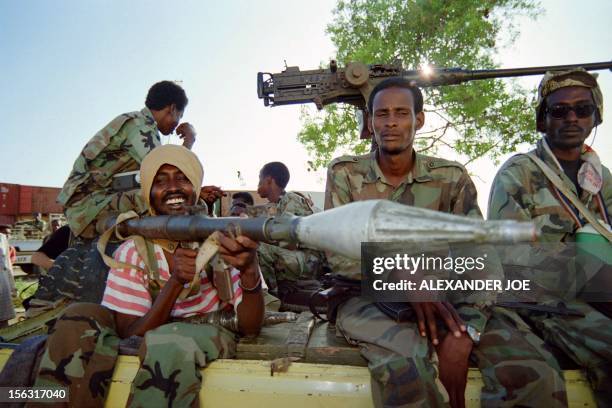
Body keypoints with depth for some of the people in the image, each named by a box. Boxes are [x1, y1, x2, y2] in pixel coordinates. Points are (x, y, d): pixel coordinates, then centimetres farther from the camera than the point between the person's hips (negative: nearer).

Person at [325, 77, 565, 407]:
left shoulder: (451, 178, 3)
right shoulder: (344, 173, 2)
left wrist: (463, 335, -23)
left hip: (443, 298, 2)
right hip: (367, 299, -1)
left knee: (532, 372, -22)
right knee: (409, 362, -36)